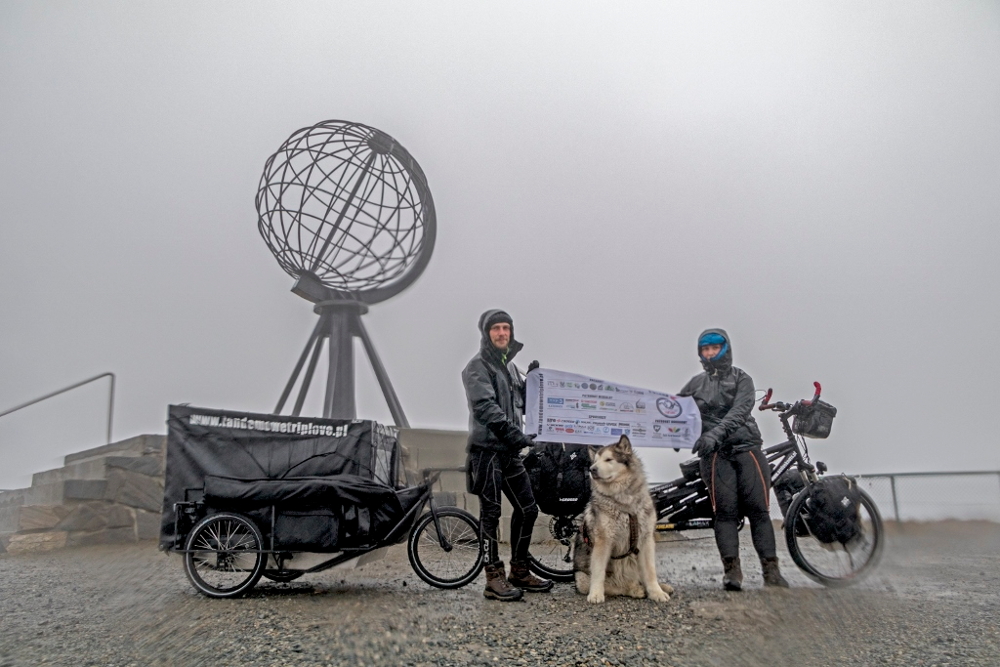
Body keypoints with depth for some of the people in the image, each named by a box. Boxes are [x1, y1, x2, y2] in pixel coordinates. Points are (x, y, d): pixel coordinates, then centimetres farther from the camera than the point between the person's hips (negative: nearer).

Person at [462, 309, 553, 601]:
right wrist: (510, 431, -32)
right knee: (491, 514, -4)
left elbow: (521, 405, 22)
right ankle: (494, 579, 3)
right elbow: (485, 406, -20)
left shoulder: (509, 365, 20)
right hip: (487, 449, -8)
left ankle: (519, 572, 23)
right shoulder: (477, 367, -6)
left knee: (528, 509, 10)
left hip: (510, 451, 8)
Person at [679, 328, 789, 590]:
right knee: (725, 511, -6)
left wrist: (715, 433, -25)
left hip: (746, 448, -1)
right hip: (716, 454, 1)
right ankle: (731, 570, -4)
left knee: (759, 509, -3)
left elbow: (739, 411, -10)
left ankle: (771, 570, 1)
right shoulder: (696, 383, 16)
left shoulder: (741, 379, 6)